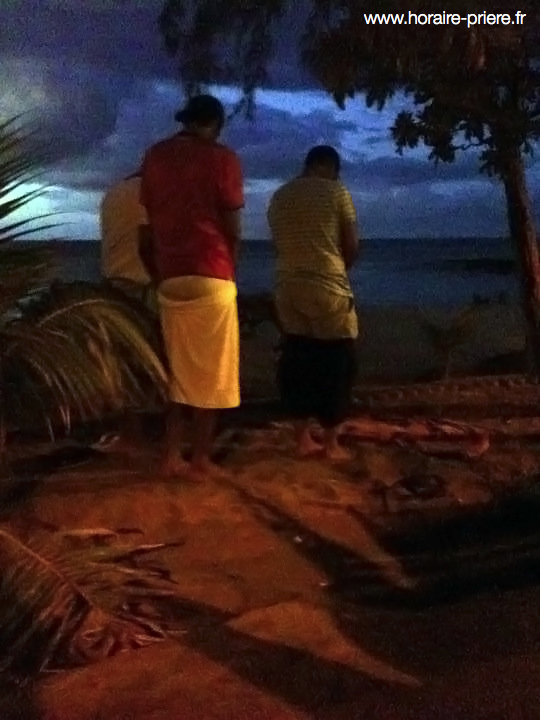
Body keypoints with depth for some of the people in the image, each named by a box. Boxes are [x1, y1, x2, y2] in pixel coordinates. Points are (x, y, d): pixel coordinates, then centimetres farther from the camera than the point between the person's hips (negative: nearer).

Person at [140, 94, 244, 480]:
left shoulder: (155, 156, 11)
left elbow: (150, 222, 11)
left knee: (180, 370, 15)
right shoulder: (222, 158, -3)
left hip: (170, 278, 5)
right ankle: (201, 459, 9)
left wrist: (159, 271, 17)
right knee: (211, 372, 5)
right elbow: (232, 228, -3)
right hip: (210, 278, -5)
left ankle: (173, 456, 13)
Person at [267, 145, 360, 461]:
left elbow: (281, 245, 13)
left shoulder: (279, 196, 11)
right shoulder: (336, 192, -5)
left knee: (298, 361, 12)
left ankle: (304, 438, 17)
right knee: (337, 363, 6)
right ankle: (331, 442, 10)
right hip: (328, 288, -5)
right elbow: (352, 246, -3)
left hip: (289, 288, 5)